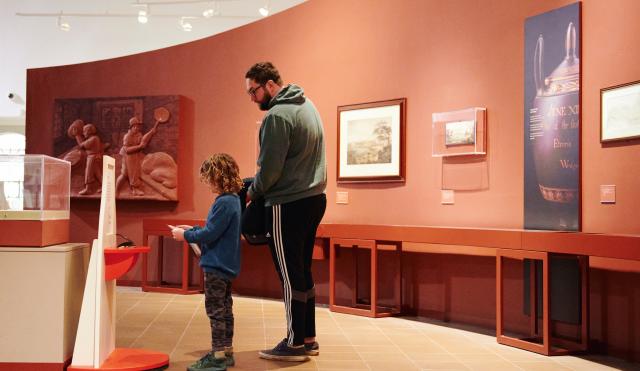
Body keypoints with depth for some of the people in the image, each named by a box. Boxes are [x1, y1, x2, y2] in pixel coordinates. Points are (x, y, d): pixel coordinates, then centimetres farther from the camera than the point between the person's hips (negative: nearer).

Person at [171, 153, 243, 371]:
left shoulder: (224, 203, -21)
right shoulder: (232, 200, 11)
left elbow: (210, 233, -22)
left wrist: (186, 236, -10)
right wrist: (192, 230, 15)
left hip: (216, 265, -10)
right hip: (225, 265, 10)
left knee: (216, 309, -4)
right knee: (224, 308, 16)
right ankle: (226, 351, 25)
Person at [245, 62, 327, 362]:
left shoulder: (277, 116, -17)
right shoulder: (306, 105, 12)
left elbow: (270, 168, -17)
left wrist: (252, 192, 2)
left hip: (289, 204, -9)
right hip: (314, 198, 9)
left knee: (290, 275, -1)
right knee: (303, 271, 14)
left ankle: (295, 343, 8)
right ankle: (308, 338, 21)